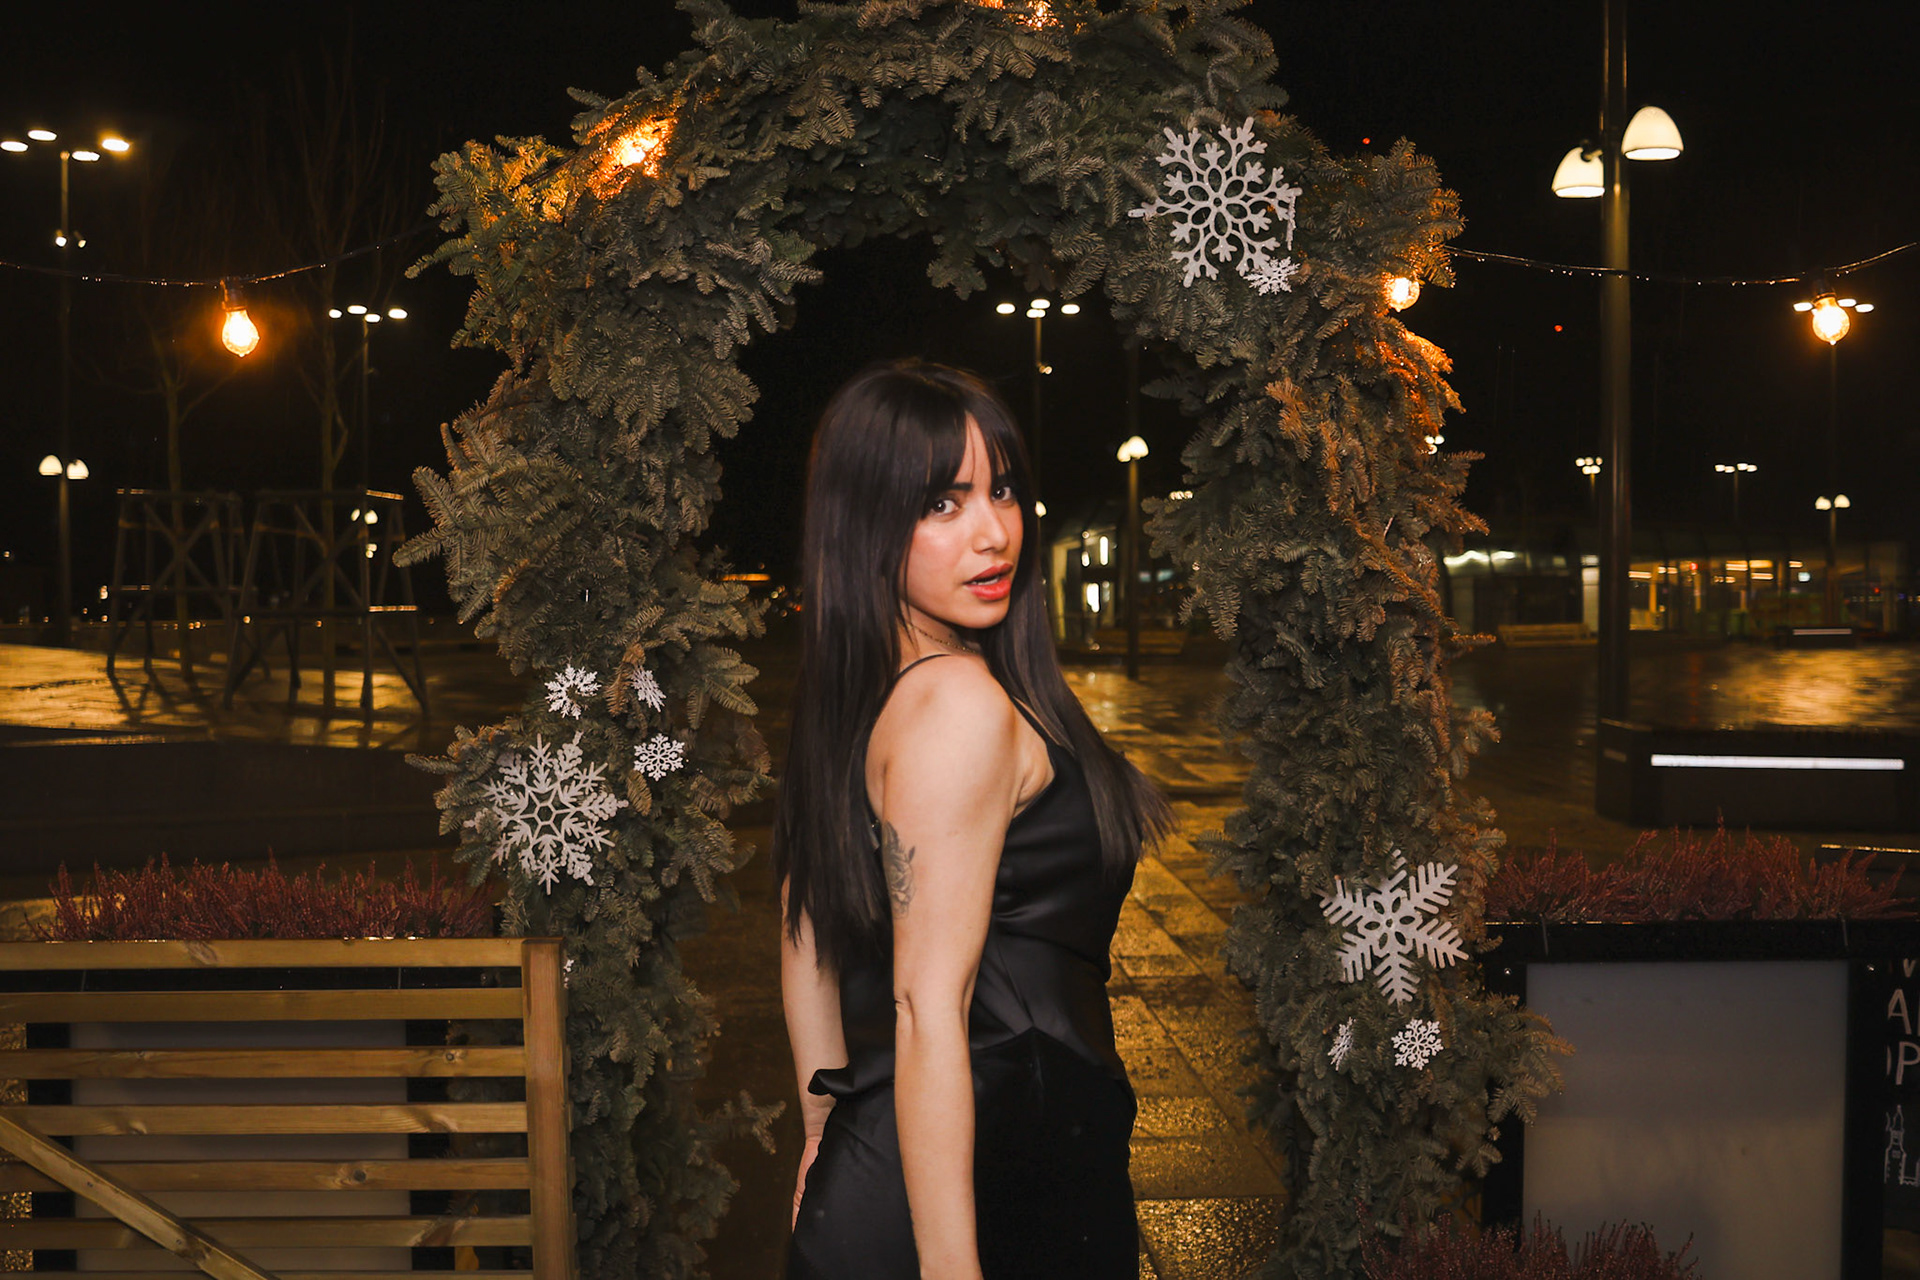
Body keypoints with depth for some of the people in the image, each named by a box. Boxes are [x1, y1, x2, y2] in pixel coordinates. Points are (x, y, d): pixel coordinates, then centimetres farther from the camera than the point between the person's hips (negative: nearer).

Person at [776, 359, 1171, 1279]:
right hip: (999, 1193, -9)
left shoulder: (852, 701, 9)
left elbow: (806, 945, 16)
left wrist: (830, 1137, 24)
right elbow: (927, 1008, -23)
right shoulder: (962, 703, -19)